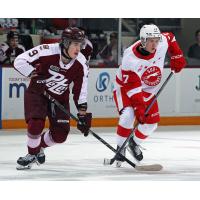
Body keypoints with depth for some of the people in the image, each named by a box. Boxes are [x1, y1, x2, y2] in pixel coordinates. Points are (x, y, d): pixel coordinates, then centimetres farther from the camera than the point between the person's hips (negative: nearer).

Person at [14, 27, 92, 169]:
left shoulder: (81, 64, -16)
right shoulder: (48, 51, -27)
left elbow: (80, 91, -6)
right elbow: (20, 61, -24)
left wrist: (83, 115, -8)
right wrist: (34, 75, -34)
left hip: (60, 97, 4)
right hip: (37, 93, -4)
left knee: (60, 135, -3)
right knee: (36, 124, -24)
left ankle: (40, 146, 29)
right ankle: (32, 154, 3)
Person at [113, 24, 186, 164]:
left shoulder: (163, 42, -22)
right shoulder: (130, 59, -35)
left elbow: (170, 38, 5)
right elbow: (132, 88, -33)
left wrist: (177, 57, -1)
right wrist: (139, 107, -37)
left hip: (148, 90, 6)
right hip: (125, 86, -6)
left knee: (151, 123, 3)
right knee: (128, 116, -27)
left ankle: (134, 143, 28)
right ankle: (121, 147, -9)